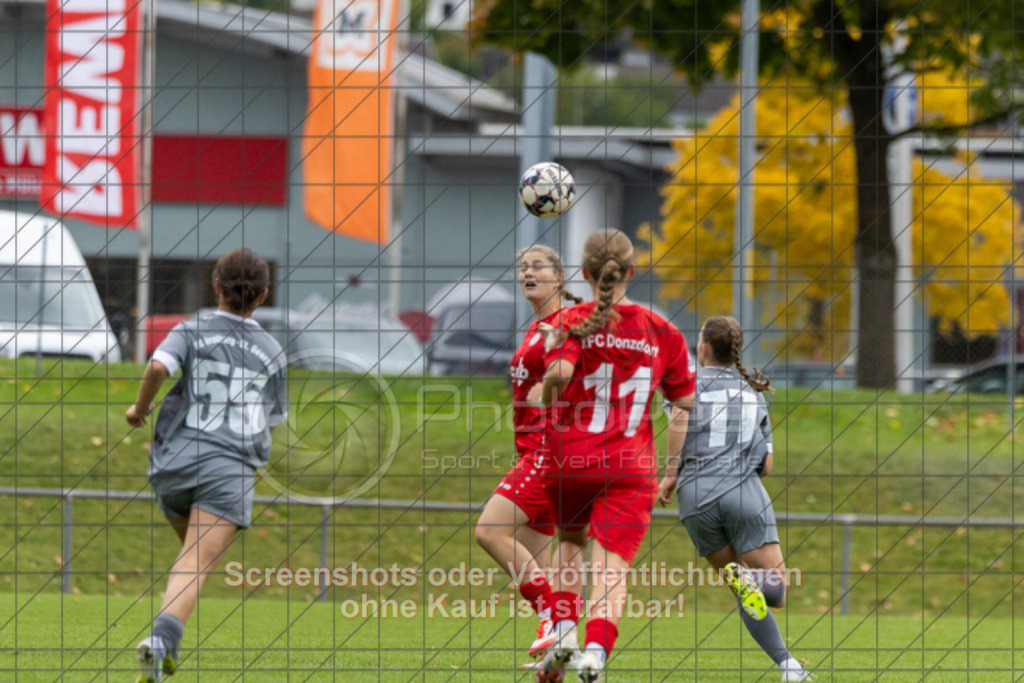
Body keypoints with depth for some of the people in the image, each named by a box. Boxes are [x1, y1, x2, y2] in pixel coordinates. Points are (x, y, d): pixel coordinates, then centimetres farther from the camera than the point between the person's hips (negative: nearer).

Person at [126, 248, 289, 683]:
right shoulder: (271, 352, 11)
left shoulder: (192, 332, 5)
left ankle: (166, 647, 16)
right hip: (231, 468, -2)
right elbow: (274, 418, 21)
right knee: (196, 568, -15)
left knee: (192, 558, 25)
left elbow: (158, 367, -15)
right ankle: (162, 638, -39)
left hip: (174, 462, 2)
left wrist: (140, 408, 3)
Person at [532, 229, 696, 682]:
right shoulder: (661, 331, 5)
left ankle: (564, 632, 12)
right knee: (612, 566, -5)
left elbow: (559, 373, -23)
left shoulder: (571, 323, -3)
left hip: (570, 458, 0)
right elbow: (684, 407, 8)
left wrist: (548, 403, -1)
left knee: (570, 540, 26)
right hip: (631, 466, 0)